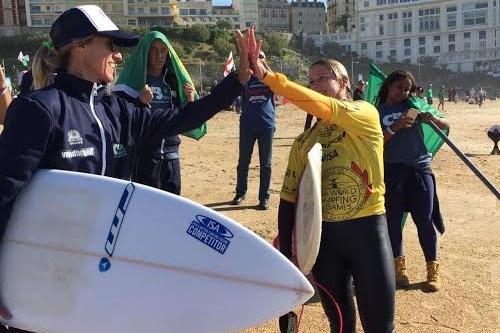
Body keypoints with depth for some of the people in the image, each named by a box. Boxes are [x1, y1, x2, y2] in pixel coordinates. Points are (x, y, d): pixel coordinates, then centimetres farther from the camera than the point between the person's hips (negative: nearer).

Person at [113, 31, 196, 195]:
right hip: (143, 155, -5)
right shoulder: (132, 79, -4)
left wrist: (190, 100, -5)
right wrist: (140, 102, -25)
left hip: (171, 155, 5)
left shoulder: (173, 80, 12)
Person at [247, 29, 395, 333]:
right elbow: (289, 198, 6)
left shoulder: (366, 114, -7)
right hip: (323, 234, 4)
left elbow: (323, 108, -26)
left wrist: (267, 75, -33)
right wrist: (285, 251, 0)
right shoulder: (304, 142, 5)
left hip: (367, 229, -3)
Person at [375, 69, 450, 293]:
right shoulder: (378, 112, 3)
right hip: (392, 171, 0)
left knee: (424, 220, 3)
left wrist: (431, 119, -14)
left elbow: (446, 125, 7)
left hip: (420, 168, 0)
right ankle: (399, 266, 22)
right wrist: (395, 127, -20)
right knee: (393, 219, 6)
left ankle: (433, 270, 14)